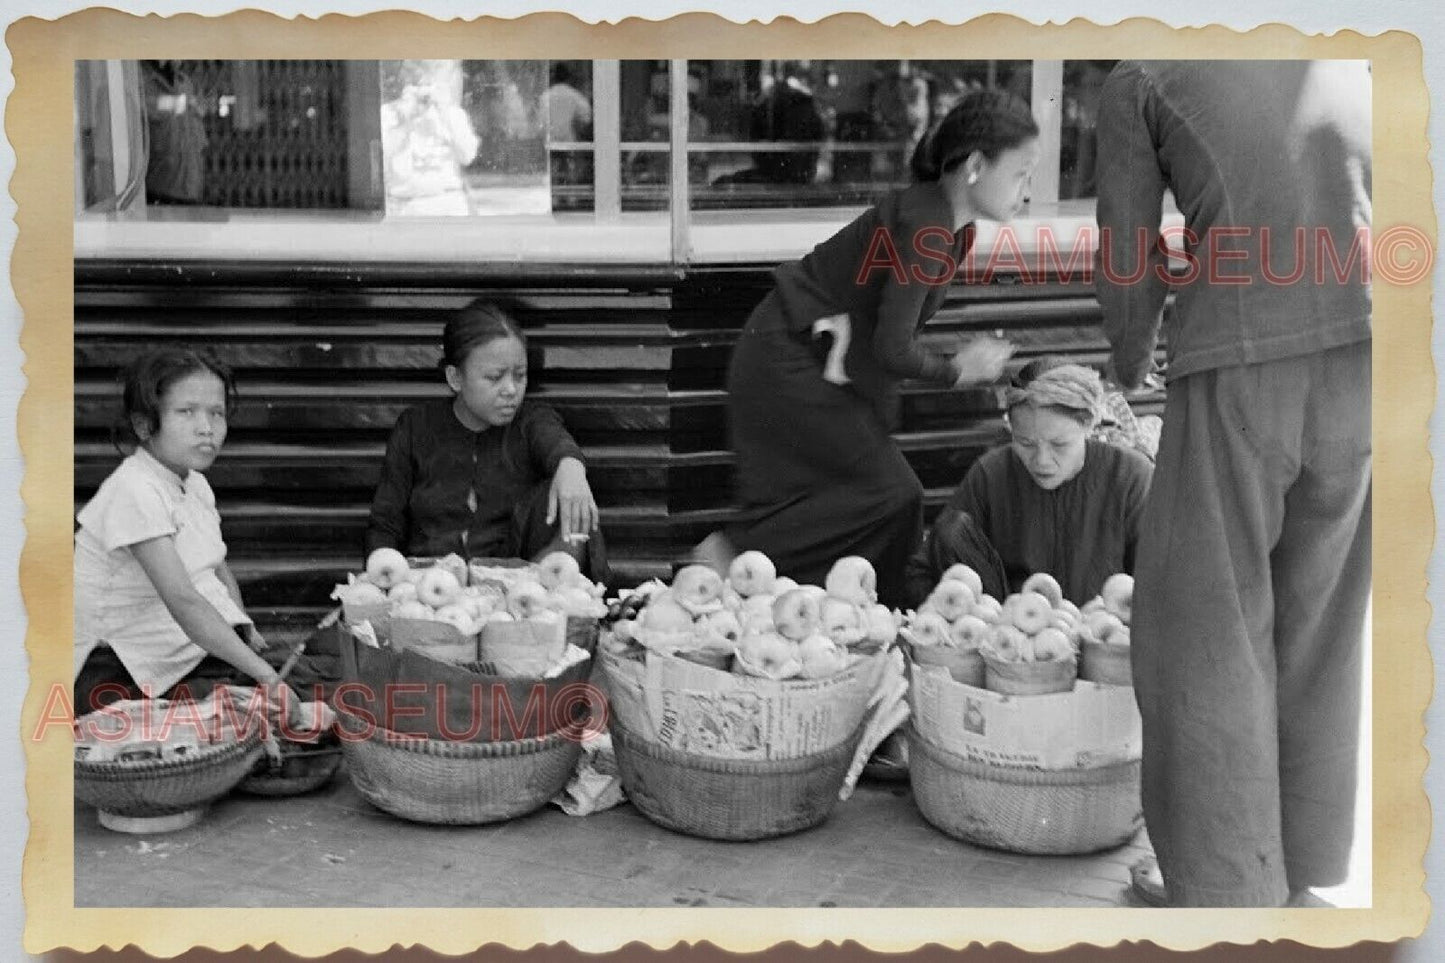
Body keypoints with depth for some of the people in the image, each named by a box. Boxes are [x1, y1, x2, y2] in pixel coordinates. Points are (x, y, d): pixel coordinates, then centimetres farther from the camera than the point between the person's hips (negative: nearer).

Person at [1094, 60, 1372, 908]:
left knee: (1209, 625, 6)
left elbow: (1130, 264, 9)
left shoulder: (1141, 79, 10)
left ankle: (1224, 884, 10)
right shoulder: (1353, 68, 21)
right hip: (1361, 355, 5)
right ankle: (1299, 872, 23)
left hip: (1241, 363, -4)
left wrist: (1131, 367, 27)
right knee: (1317, 624, 14)